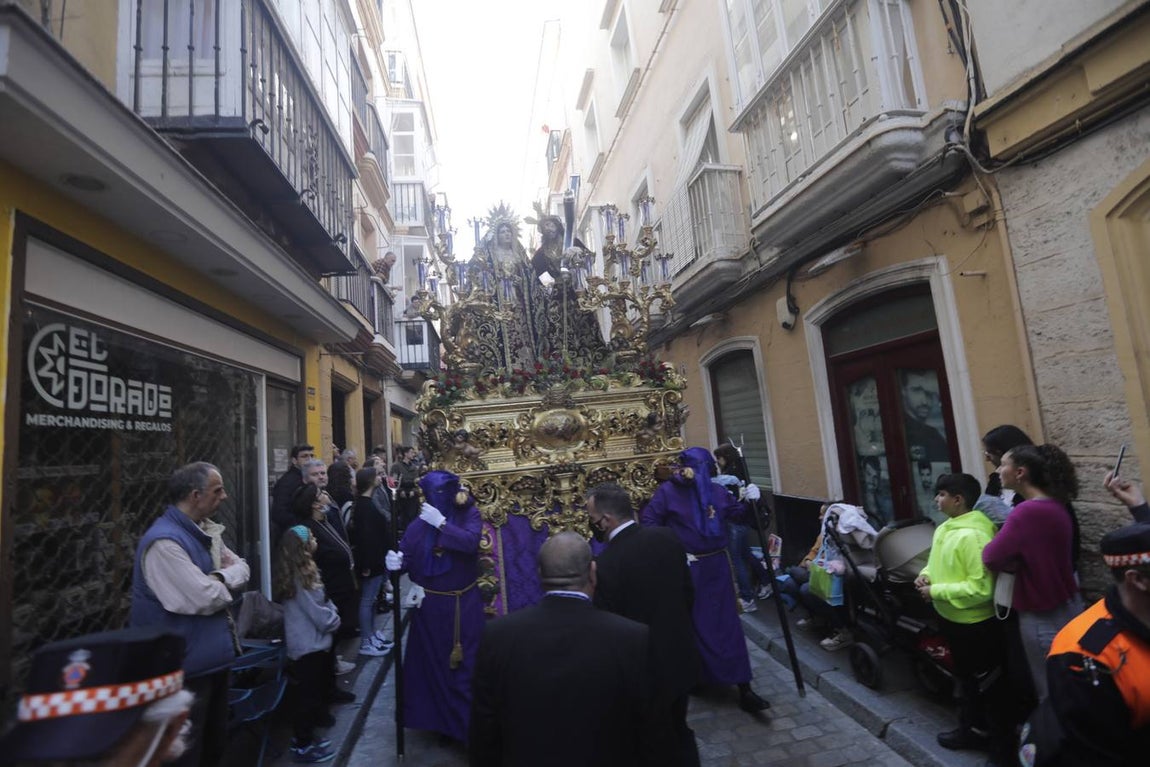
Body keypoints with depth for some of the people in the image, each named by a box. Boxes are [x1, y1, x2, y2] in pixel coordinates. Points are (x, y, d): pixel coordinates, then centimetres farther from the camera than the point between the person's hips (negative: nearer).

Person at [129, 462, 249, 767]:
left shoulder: (203, 530, 4)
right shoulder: (165, 541, -26)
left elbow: (242, 567, 6)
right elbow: (205, 599, -29)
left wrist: (220, 578, -15)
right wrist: (226, 582, -8)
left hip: (213, 655, 9)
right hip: (187, 664, -9)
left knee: (216, 741, 24)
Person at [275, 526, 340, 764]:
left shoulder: (295, 572, 5)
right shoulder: (302, 576, -25)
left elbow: (318, 603, 14)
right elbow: (318, 614, -20)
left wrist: (331, 612, 1)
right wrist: (334, 620, -4)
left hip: (305, 642, 10)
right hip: (309, 644, -10)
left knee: (309, 692, 21)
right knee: (309, 694, 3)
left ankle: (304, 737, 34)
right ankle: (302, 746, 15)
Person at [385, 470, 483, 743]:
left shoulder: (469, 515, -9)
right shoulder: (418, 525, -6)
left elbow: (471, 542, -25)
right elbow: (406, 556, -12)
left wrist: (441, 523, -30)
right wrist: (396, 562, -34)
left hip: (463, 604, -1)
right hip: (430, 605, 1)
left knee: (466, 663, 10)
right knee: (432, 662, 14)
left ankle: (467, 722, 29)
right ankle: (437, 717, 36)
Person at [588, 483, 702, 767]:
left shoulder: (605, 565, -29)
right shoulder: (667, 537, -10)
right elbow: (689, 593, 3)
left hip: (647, 670, -5)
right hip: (683, 657, 6)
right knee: (679, 731, 29)